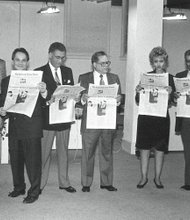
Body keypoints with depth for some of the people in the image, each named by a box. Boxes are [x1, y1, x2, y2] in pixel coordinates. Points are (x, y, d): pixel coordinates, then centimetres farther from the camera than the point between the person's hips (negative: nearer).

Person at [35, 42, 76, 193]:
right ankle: (40, 184, 12)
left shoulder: (68, 71, 12)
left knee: (63, 152, 12)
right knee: (44, 153, 2)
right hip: (46, 118, -4)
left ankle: (64, 182, 21)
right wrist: (48, 99, -24)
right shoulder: (39, 72, -2)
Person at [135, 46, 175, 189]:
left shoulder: (169, 78, 2)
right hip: (145, 117, 0)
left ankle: (157, 178, 20)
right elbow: (138, 101, 2)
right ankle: (144, 177, 18)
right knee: (144, 148, 5)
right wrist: (138, 92, -17)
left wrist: (170, 93, -20)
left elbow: (171, 103, -1)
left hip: (162, 118, 0)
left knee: (160, 149, 7)